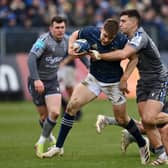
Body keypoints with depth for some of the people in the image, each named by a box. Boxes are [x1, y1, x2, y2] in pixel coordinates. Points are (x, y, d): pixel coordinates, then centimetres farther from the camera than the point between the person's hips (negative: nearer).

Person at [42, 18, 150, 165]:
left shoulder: (121, 40, -24)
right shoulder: (90, 33, -18)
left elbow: (133, 59, -10)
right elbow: (75, 35, 4)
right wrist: (71, 48, -15)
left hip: (113, 83, -2)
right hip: (94, 79, 2)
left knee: (122, 119, 7)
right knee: (72, 105, -15)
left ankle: (142, 144, 35)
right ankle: (58, 147, -7)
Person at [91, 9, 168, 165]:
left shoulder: (140, 37, -22)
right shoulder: (129, 38, 6)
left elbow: (123, 54, -36)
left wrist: (100, 56, -27)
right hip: (144, 82, 9)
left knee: (149, 118, -22)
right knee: (146, 122, 0)